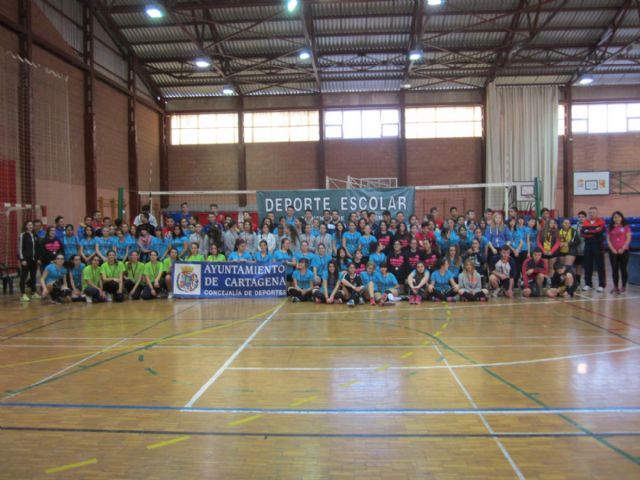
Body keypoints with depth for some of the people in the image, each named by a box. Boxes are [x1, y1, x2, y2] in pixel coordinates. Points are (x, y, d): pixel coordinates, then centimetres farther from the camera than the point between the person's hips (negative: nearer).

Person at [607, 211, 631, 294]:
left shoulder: (626, 227, 2)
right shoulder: (610, 228, 10)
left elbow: (628, 239, -2)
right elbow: (608, 239, 7)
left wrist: (622, 249, -11)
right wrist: (612, 249, -6)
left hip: (623, 251, -2)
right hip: (613, 251, 3)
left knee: (623, 269, 0)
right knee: (614, 269, 3)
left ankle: (623, 287, 7)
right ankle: (615, 287, 9)